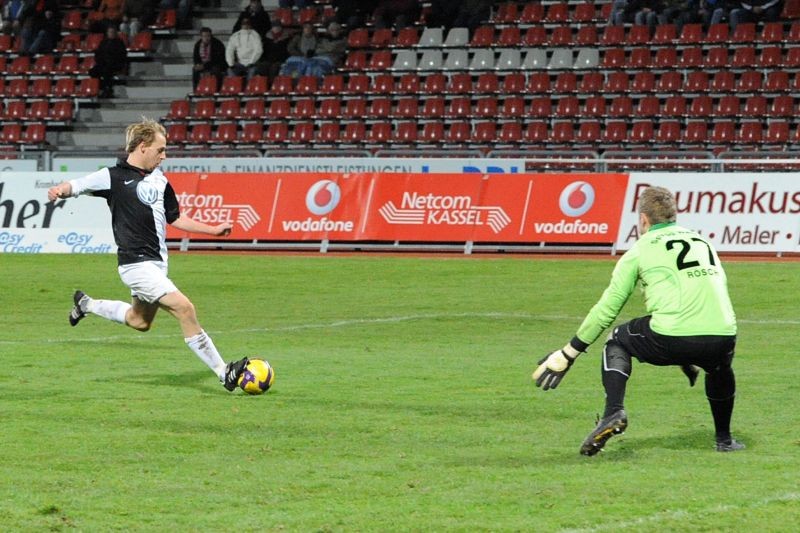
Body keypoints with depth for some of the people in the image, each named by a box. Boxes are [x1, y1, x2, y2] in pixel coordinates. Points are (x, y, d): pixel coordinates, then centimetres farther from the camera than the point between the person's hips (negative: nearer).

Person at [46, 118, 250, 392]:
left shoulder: (159, 179, 11)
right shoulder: (114, 176, -10)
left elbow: (175, 218, 21)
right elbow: (75, 186, -11)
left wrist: (214, 229, 19)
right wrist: (60, 190, -34)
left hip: (156, 262, 9)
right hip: (136, 263, -9)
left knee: (139, 321, 25)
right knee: (184, 308, -19)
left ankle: (87, 304, 46)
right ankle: (224, 373, -16)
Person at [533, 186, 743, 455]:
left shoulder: (641, 249, 13)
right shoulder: (703, 242, 27)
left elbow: (607, 309, 15)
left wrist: (568, 354, 25)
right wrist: (694, 359, 51)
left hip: (670, 339, -4)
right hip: (723, 335, 4)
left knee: (616, 342, 24)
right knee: (721, 365, 40)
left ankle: (614, 412, 4)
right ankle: (724, 439, 43)